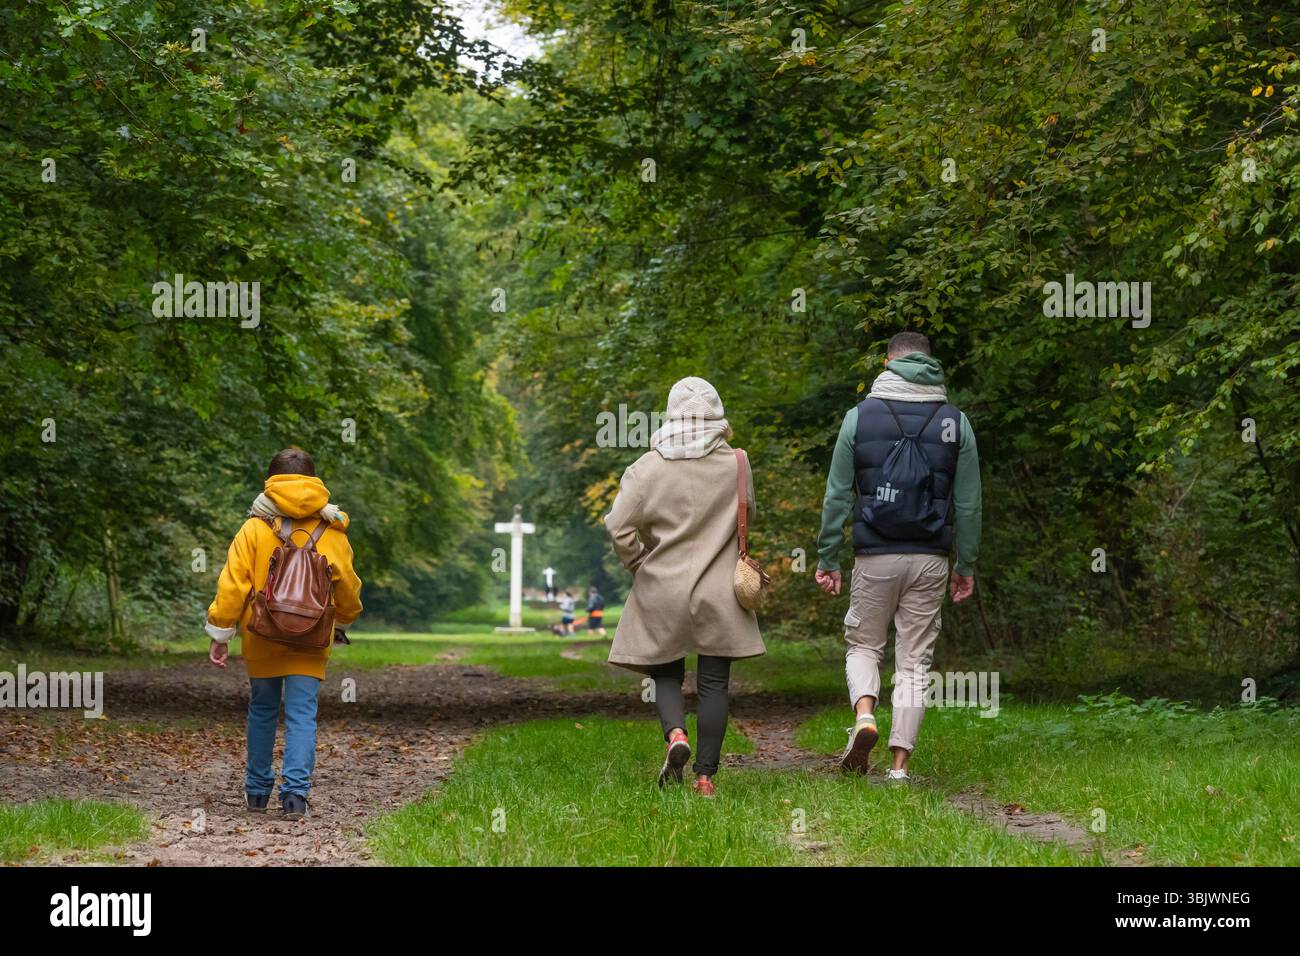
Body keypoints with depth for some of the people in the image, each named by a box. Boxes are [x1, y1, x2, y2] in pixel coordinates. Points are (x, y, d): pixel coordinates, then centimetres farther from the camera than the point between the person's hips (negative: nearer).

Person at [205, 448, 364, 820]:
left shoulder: (254, 529, -5)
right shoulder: (331, 532, 1)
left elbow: (232, 585, -7)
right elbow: (348, 586, 8)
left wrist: (220, 634, 0)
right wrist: (341, 622, 28)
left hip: (262, 637, 0)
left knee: (262, 711, 16)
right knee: (302, 714, -1)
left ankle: (257, 790, 25)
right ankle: (295, 793, -13)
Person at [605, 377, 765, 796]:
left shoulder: (648, 467, -6)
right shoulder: (735, 465, -3)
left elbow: (619, 526, -11)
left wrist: (640, 565, 5)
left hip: (661, 591, 0)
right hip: (718, 592, 0)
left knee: (666, 674, 14)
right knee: (714, 683, 6)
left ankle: (675, 733, -14)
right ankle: (706, 774, 4)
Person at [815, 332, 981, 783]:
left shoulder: (860, 416, -1)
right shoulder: (955, 422, 3)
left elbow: (837, 496, -1)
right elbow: (968, 504, 3)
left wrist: (827, 558, 6)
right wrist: (966, 565, 12)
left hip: (875, 557, -1)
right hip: (930, 560, 1)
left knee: (863, 645, 17)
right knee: (914, 662, 6)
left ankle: (864, 713, -11)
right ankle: (900, 764, 1)